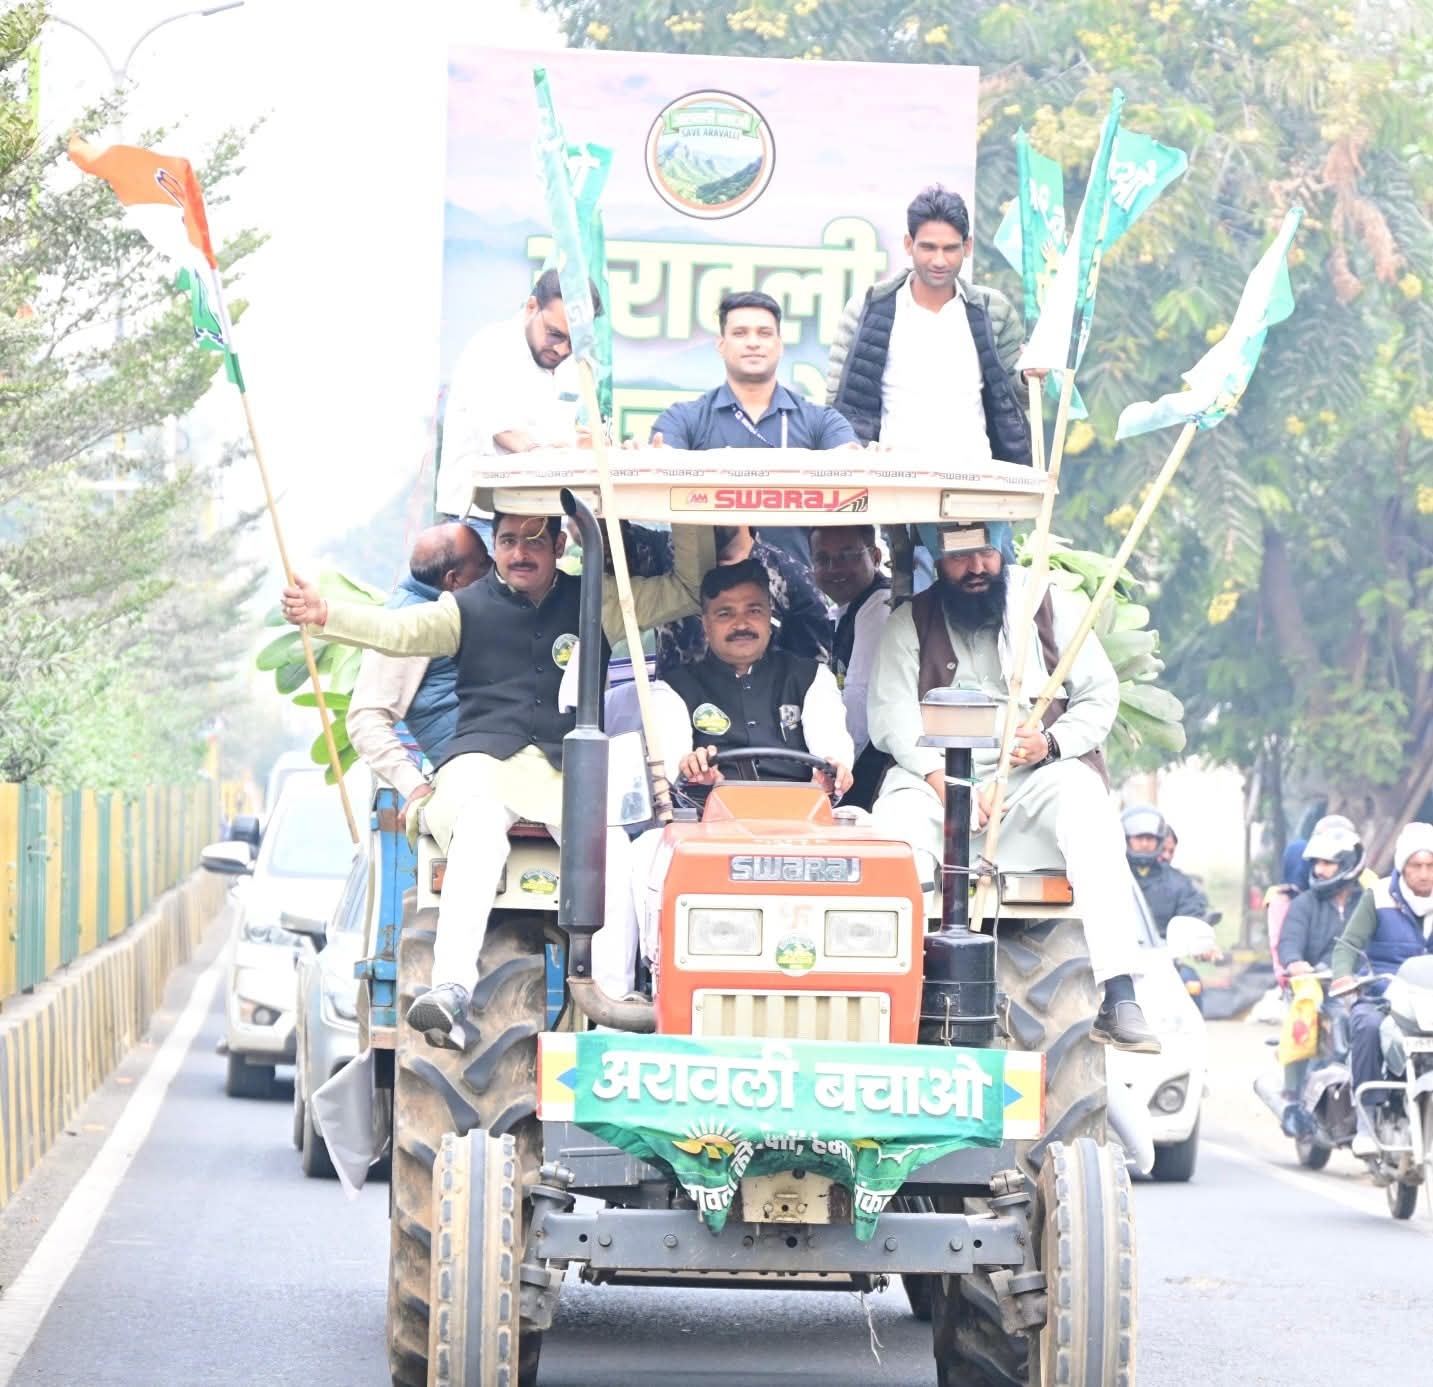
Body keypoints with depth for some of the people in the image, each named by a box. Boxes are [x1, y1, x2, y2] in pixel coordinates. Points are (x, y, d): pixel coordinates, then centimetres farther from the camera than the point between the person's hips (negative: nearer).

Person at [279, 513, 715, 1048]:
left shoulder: (595, 603, 19)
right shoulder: (468, 607, 15)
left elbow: (691, 587, 21)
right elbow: (399, 630, -2)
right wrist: (325, 616, -19)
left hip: (569, 768, 2)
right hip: (484, 761, -1)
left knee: (611, 847, -30)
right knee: (479, 838, -35)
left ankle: (612, 1000, -34)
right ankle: (452, 989, -49)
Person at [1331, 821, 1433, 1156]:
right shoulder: (1378, 897, 3)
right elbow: (1349, 943, -5)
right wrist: (1343, 974, -26)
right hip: (1381, 998, -2)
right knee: (1368, 1027, -36)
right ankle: (1366, 1123, -30)